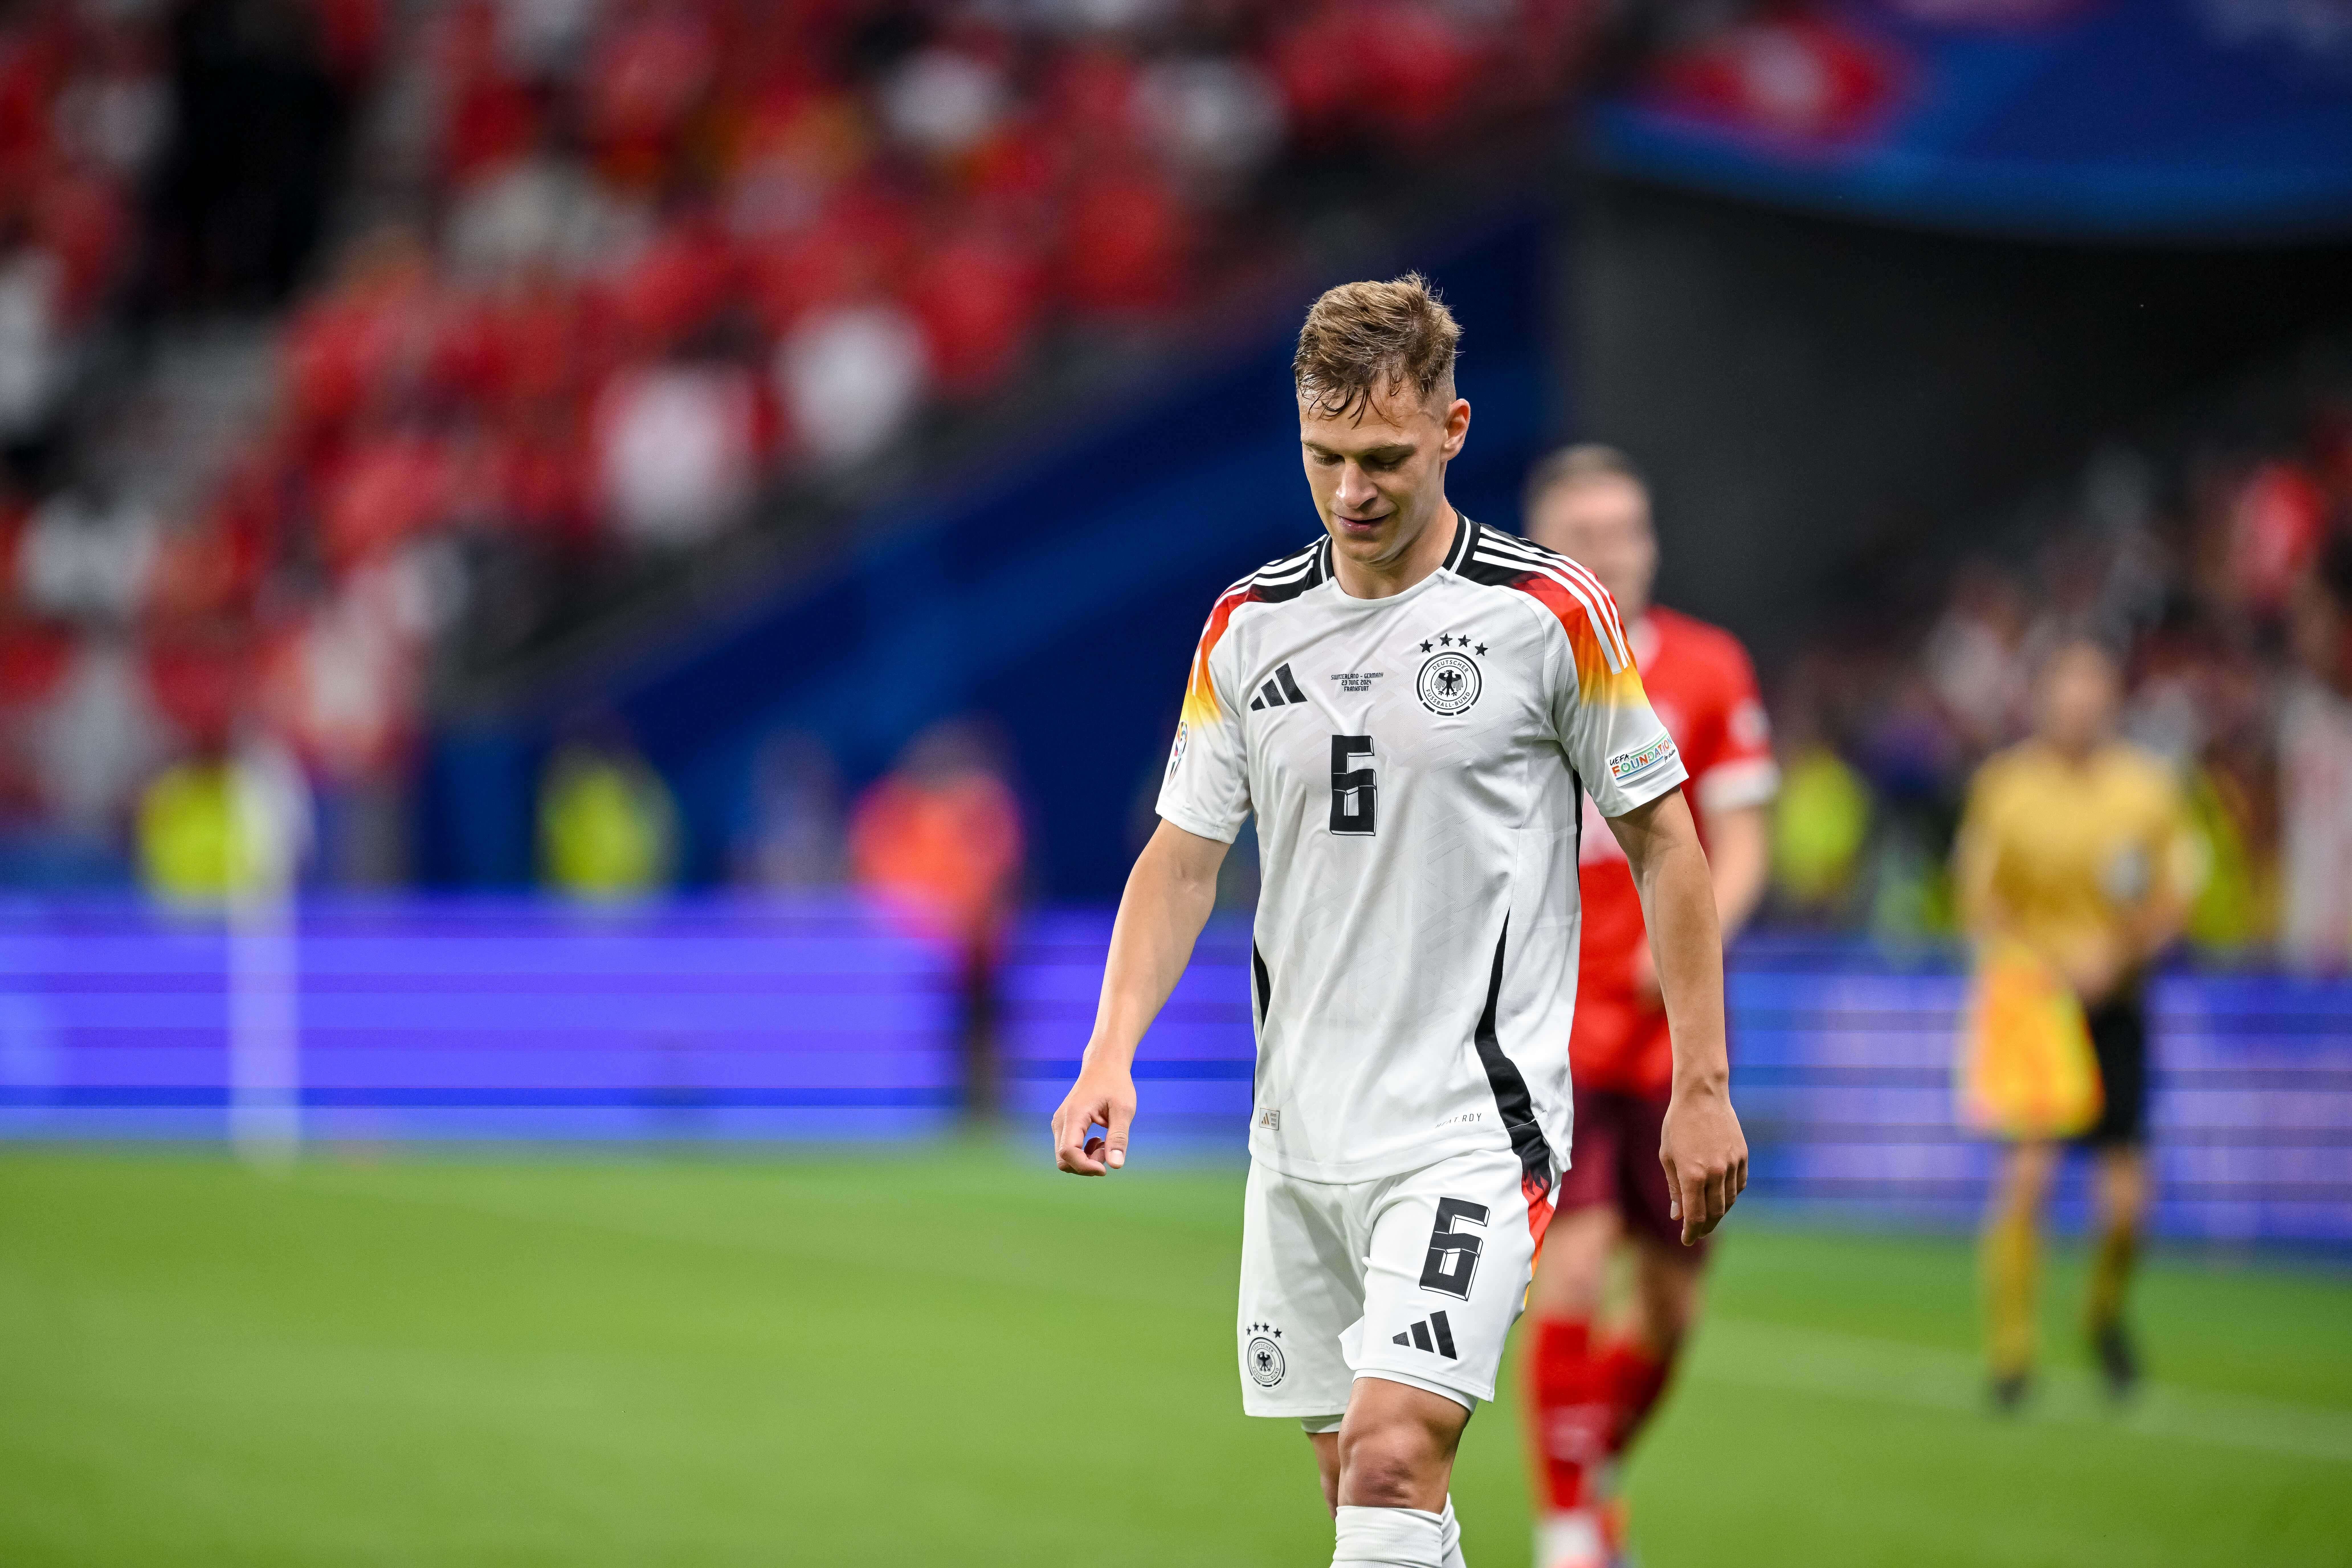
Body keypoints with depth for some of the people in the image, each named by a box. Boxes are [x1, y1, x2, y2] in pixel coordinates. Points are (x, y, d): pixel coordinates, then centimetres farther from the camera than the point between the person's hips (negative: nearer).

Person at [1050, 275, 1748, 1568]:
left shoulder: (1548, 615, -6)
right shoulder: (1248, 626, 6)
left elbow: (1662, 840, 0)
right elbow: (1184, 857, 9)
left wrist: (1701, 1089, -2)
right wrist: (1111, 1054, -5)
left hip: (1473, 1127, -5)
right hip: (1299, 1128, 5)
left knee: (1393, 1458, -20)